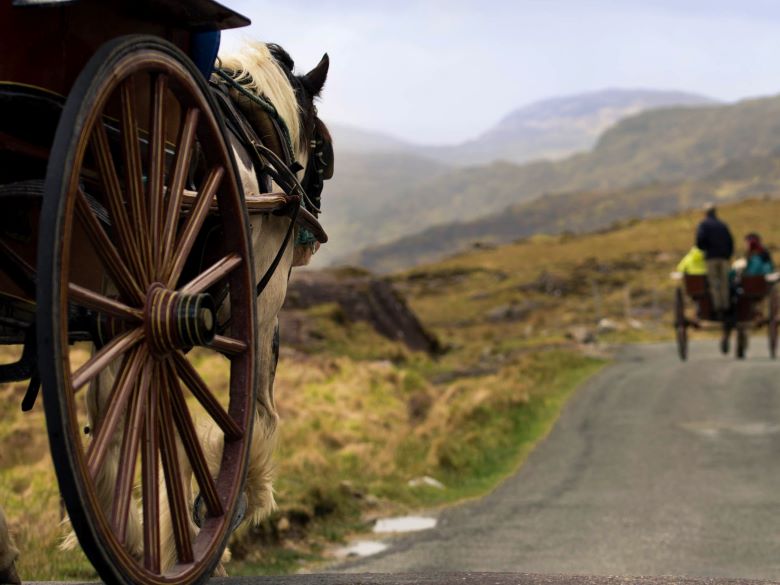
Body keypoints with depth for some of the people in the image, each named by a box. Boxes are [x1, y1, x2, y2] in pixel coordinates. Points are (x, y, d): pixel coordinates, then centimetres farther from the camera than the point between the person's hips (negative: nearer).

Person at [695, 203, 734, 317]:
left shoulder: (703, 224, 3)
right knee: (724, 284, 6)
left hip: (711, 257, -4)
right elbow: (730, 242, 13)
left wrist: (702, 248, 6)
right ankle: (726, 307, 3)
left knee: (714, 283, -4)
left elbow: (700, 238, -13)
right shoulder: (723, 225, 16)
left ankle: (718, 308, -9)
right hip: (724, 257, 4)